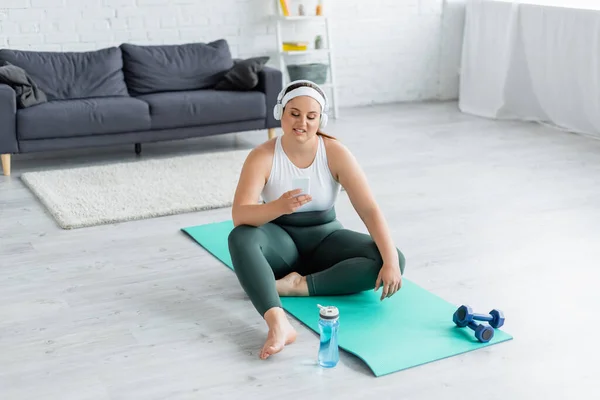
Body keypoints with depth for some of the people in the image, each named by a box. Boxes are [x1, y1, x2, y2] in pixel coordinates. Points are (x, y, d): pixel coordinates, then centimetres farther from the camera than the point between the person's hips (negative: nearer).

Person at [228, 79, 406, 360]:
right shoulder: (262, 156, -17)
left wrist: (391, 260, -33)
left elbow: (369, 209, -21)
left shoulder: (336, 153, -15)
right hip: (282, 243, -1)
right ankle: (278, 324, -52)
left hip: (324, 239, 1)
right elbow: (239, 215, -29)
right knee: (241, 237, -35)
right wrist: (279, 206, -49)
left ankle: (296, 285, -26)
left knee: (386, 261, -24)